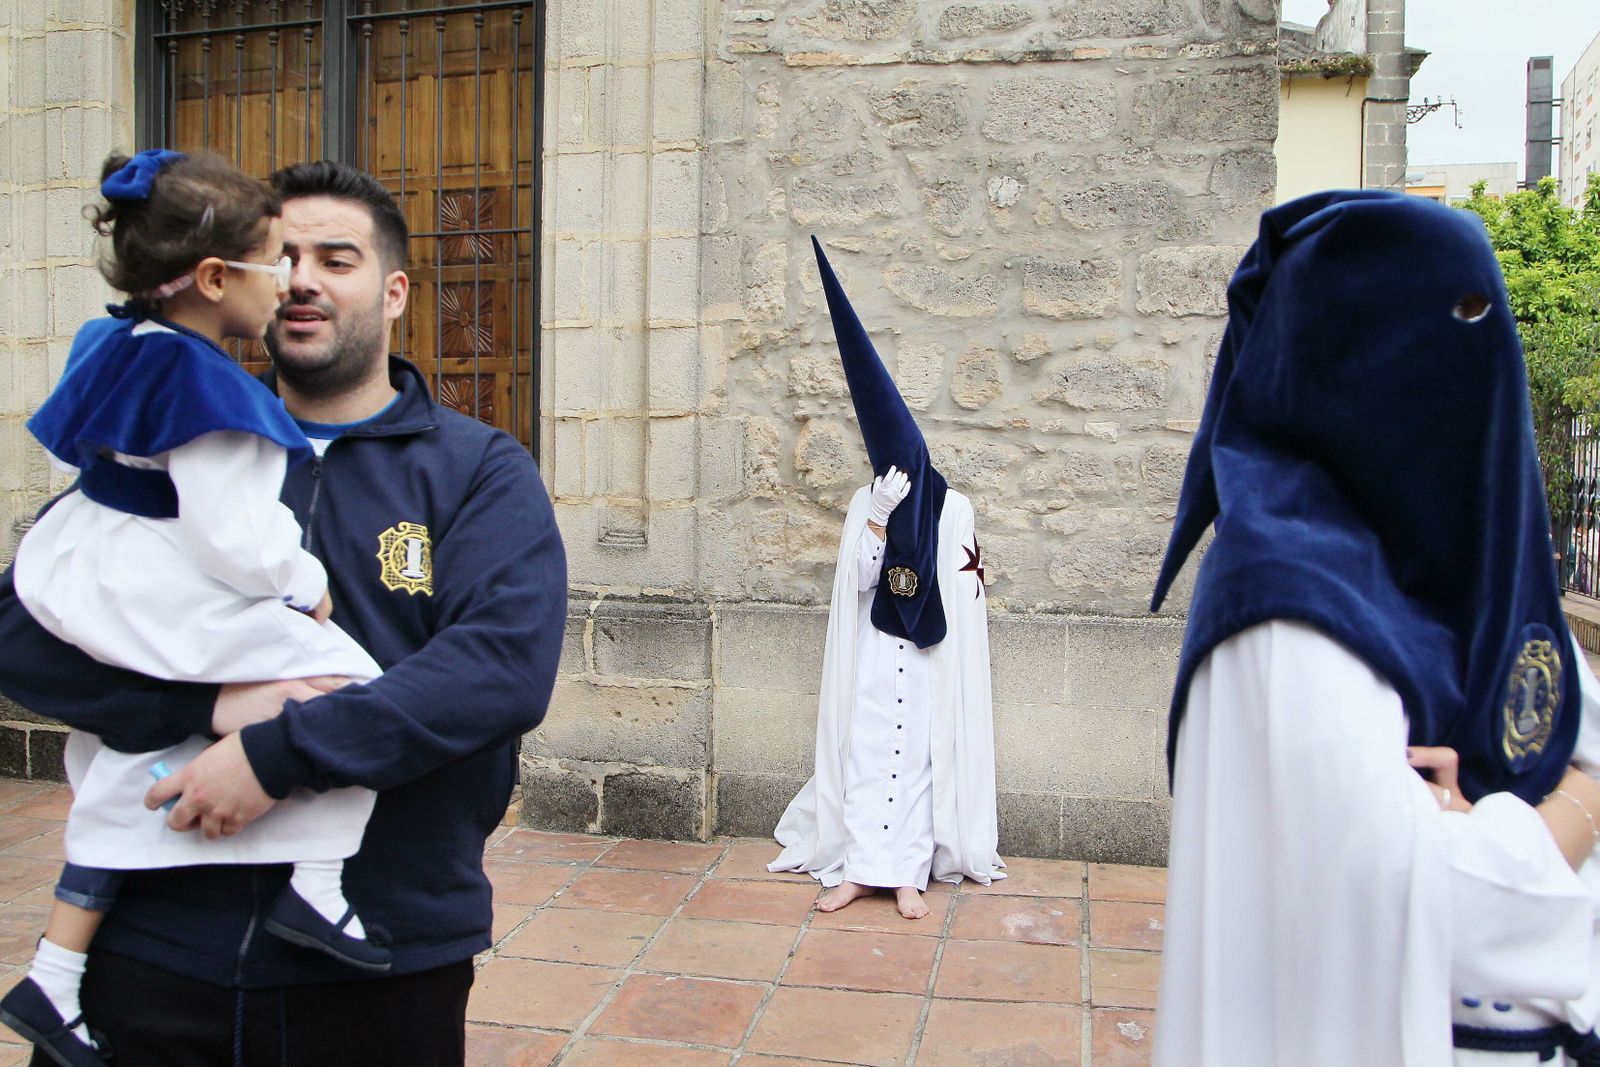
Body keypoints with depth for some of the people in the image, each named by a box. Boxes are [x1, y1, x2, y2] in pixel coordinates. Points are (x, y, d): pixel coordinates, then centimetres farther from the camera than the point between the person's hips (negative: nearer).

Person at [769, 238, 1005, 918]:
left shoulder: (953, 507, -1)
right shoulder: (866, 502, 2)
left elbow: (961, 590, 4)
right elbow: (858, 580, -7)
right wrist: (877, 519, -18)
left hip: (929, 657, -1)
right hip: (872, 654, 1)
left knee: (918, 754, 1)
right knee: (865, 750, -1)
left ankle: (907, 872, 8)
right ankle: (860, 867, 5)